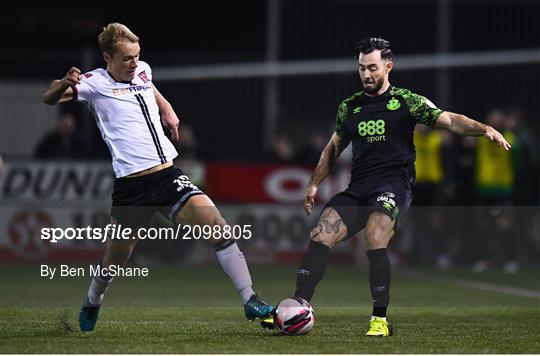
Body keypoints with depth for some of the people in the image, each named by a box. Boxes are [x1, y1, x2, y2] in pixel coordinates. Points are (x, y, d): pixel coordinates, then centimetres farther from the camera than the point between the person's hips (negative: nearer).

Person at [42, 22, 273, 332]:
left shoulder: (142, 71, 15)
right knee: (116, 258, 7)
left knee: (215, 224, -16)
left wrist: (167, 110, 24)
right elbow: (49, 99, -13)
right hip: (131, 184, -4)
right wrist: (64, 84, -34)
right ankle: (92, 304, 40)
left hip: (168, 174, 4)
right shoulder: (95, 83, -3)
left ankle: (251, 301, -16)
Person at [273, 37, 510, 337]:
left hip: (394, 184, -5)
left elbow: (449, 120, -3)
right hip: (358, 188, 5)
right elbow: (334, 148, 29)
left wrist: (485, 129, -19)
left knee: (375, 241, -28)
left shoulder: (405, 101, 4)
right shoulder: (349, 107, 18)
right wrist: (314, 184, 24)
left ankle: (380, 320, -22)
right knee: (319, 236, -13)